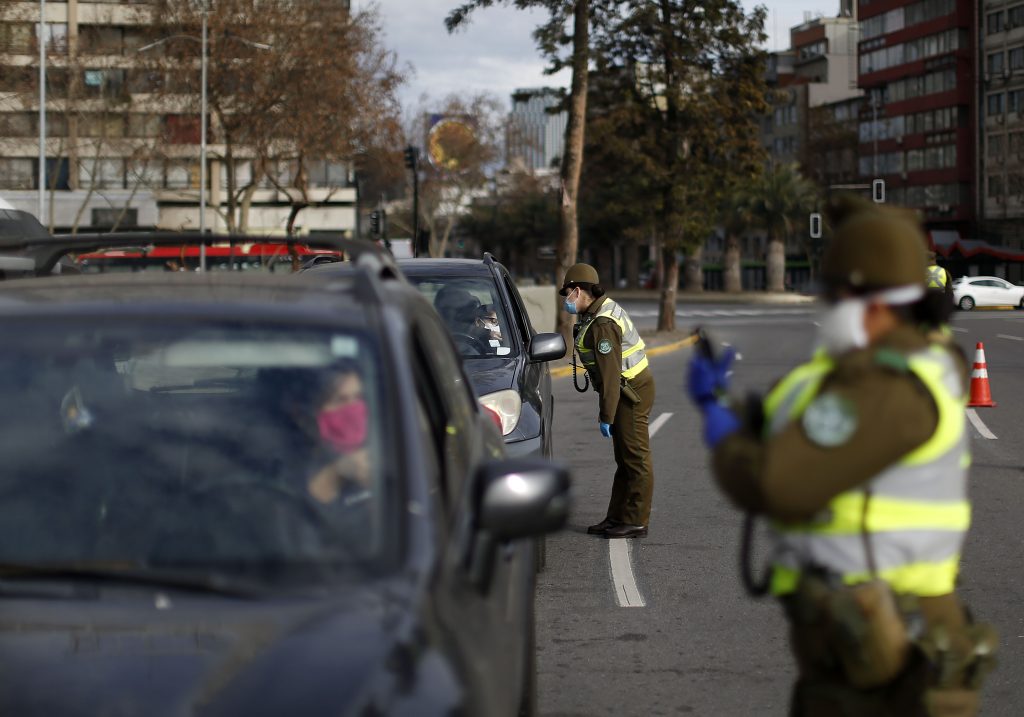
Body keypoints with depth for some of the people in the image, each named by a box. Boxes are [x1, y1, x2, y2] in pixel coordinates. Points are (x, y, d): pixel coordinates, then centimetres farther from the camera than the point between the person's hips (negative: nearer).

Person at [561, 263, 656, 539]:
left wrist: (606, 416, -20)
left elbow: (610, 374, -23)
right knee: (624, 459, 13)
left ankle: (636, 522, 0)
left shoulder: (602, 324, -21)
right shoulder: (604, 309, 10)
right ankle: (616, 518, 18)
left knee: (635, 459, -4)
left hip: (632, 392, -11)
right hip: (629, 390, 11)